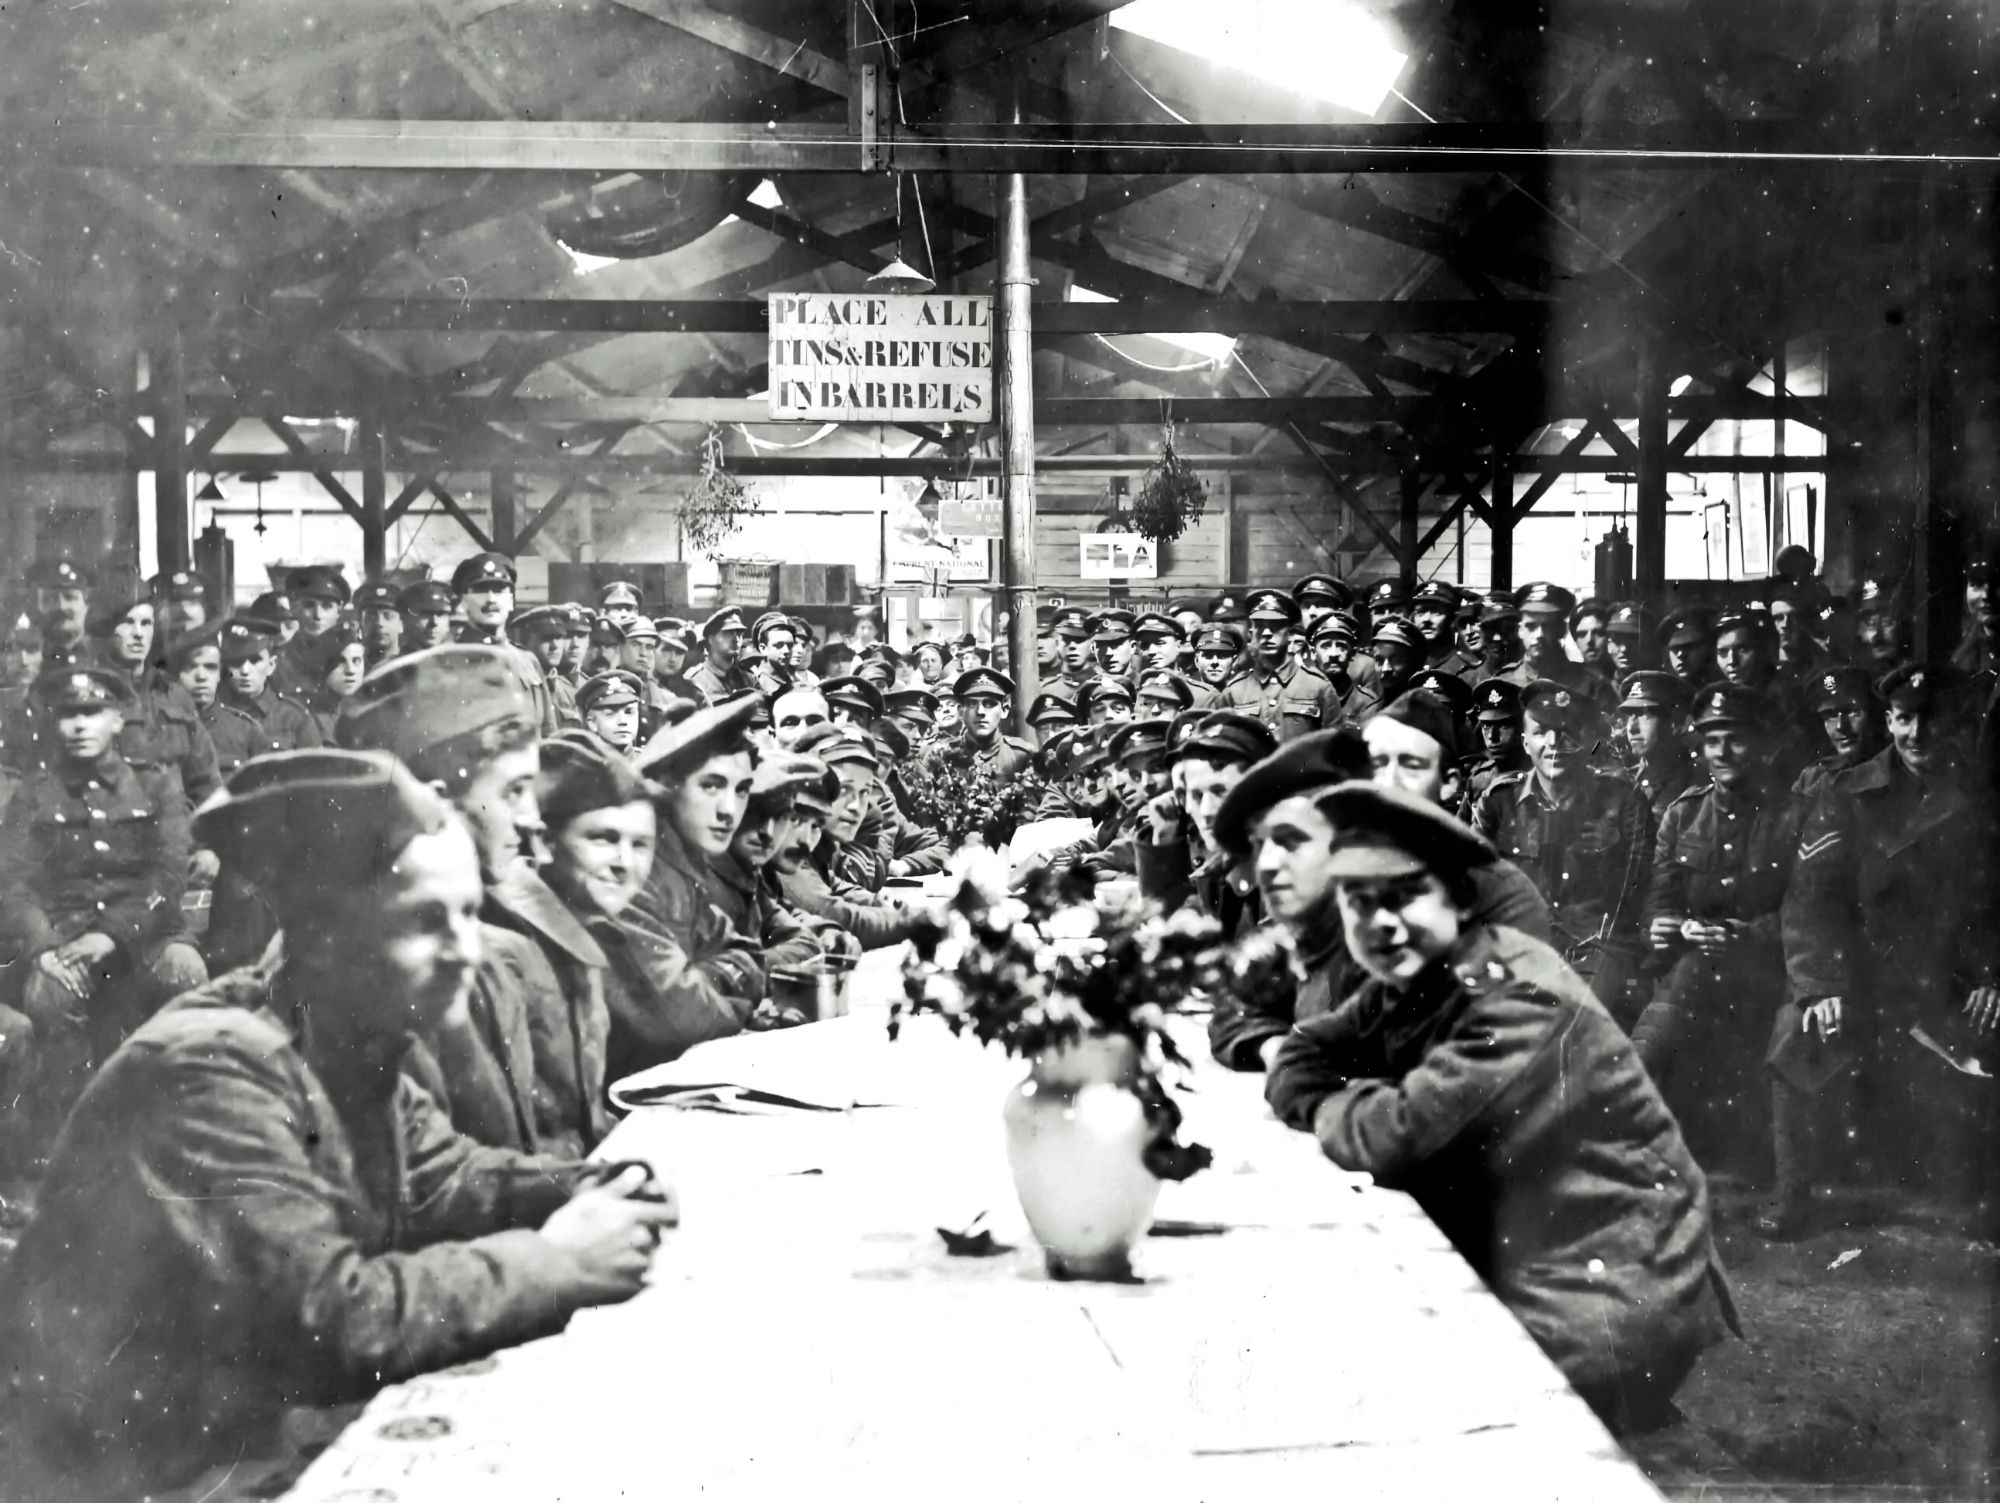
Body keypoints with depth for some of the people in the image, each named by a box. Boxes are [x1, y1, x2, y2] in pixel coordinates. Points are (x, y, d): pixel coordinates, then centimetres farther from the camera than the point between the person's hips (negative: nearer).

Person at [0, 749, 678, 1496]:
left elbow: (446, 1179, 10)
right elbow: (327, 1320, -30)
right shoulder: (213, 1069, -26)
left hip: (274, 1427, 7)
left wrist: (593, 1192, -8)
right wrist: (553, 1261, -24)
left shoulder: (357, 1039, -1)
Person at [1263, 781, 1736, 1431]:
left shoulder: (1520, 996, -23)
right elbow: (1295, 1067, 3)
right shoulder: (1404, 983, 3)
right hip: (1512, 1272, 8)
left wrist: (1332, 1105, -7)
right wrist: (1365, 1102, -17)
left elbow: (1397, 1138, -28)